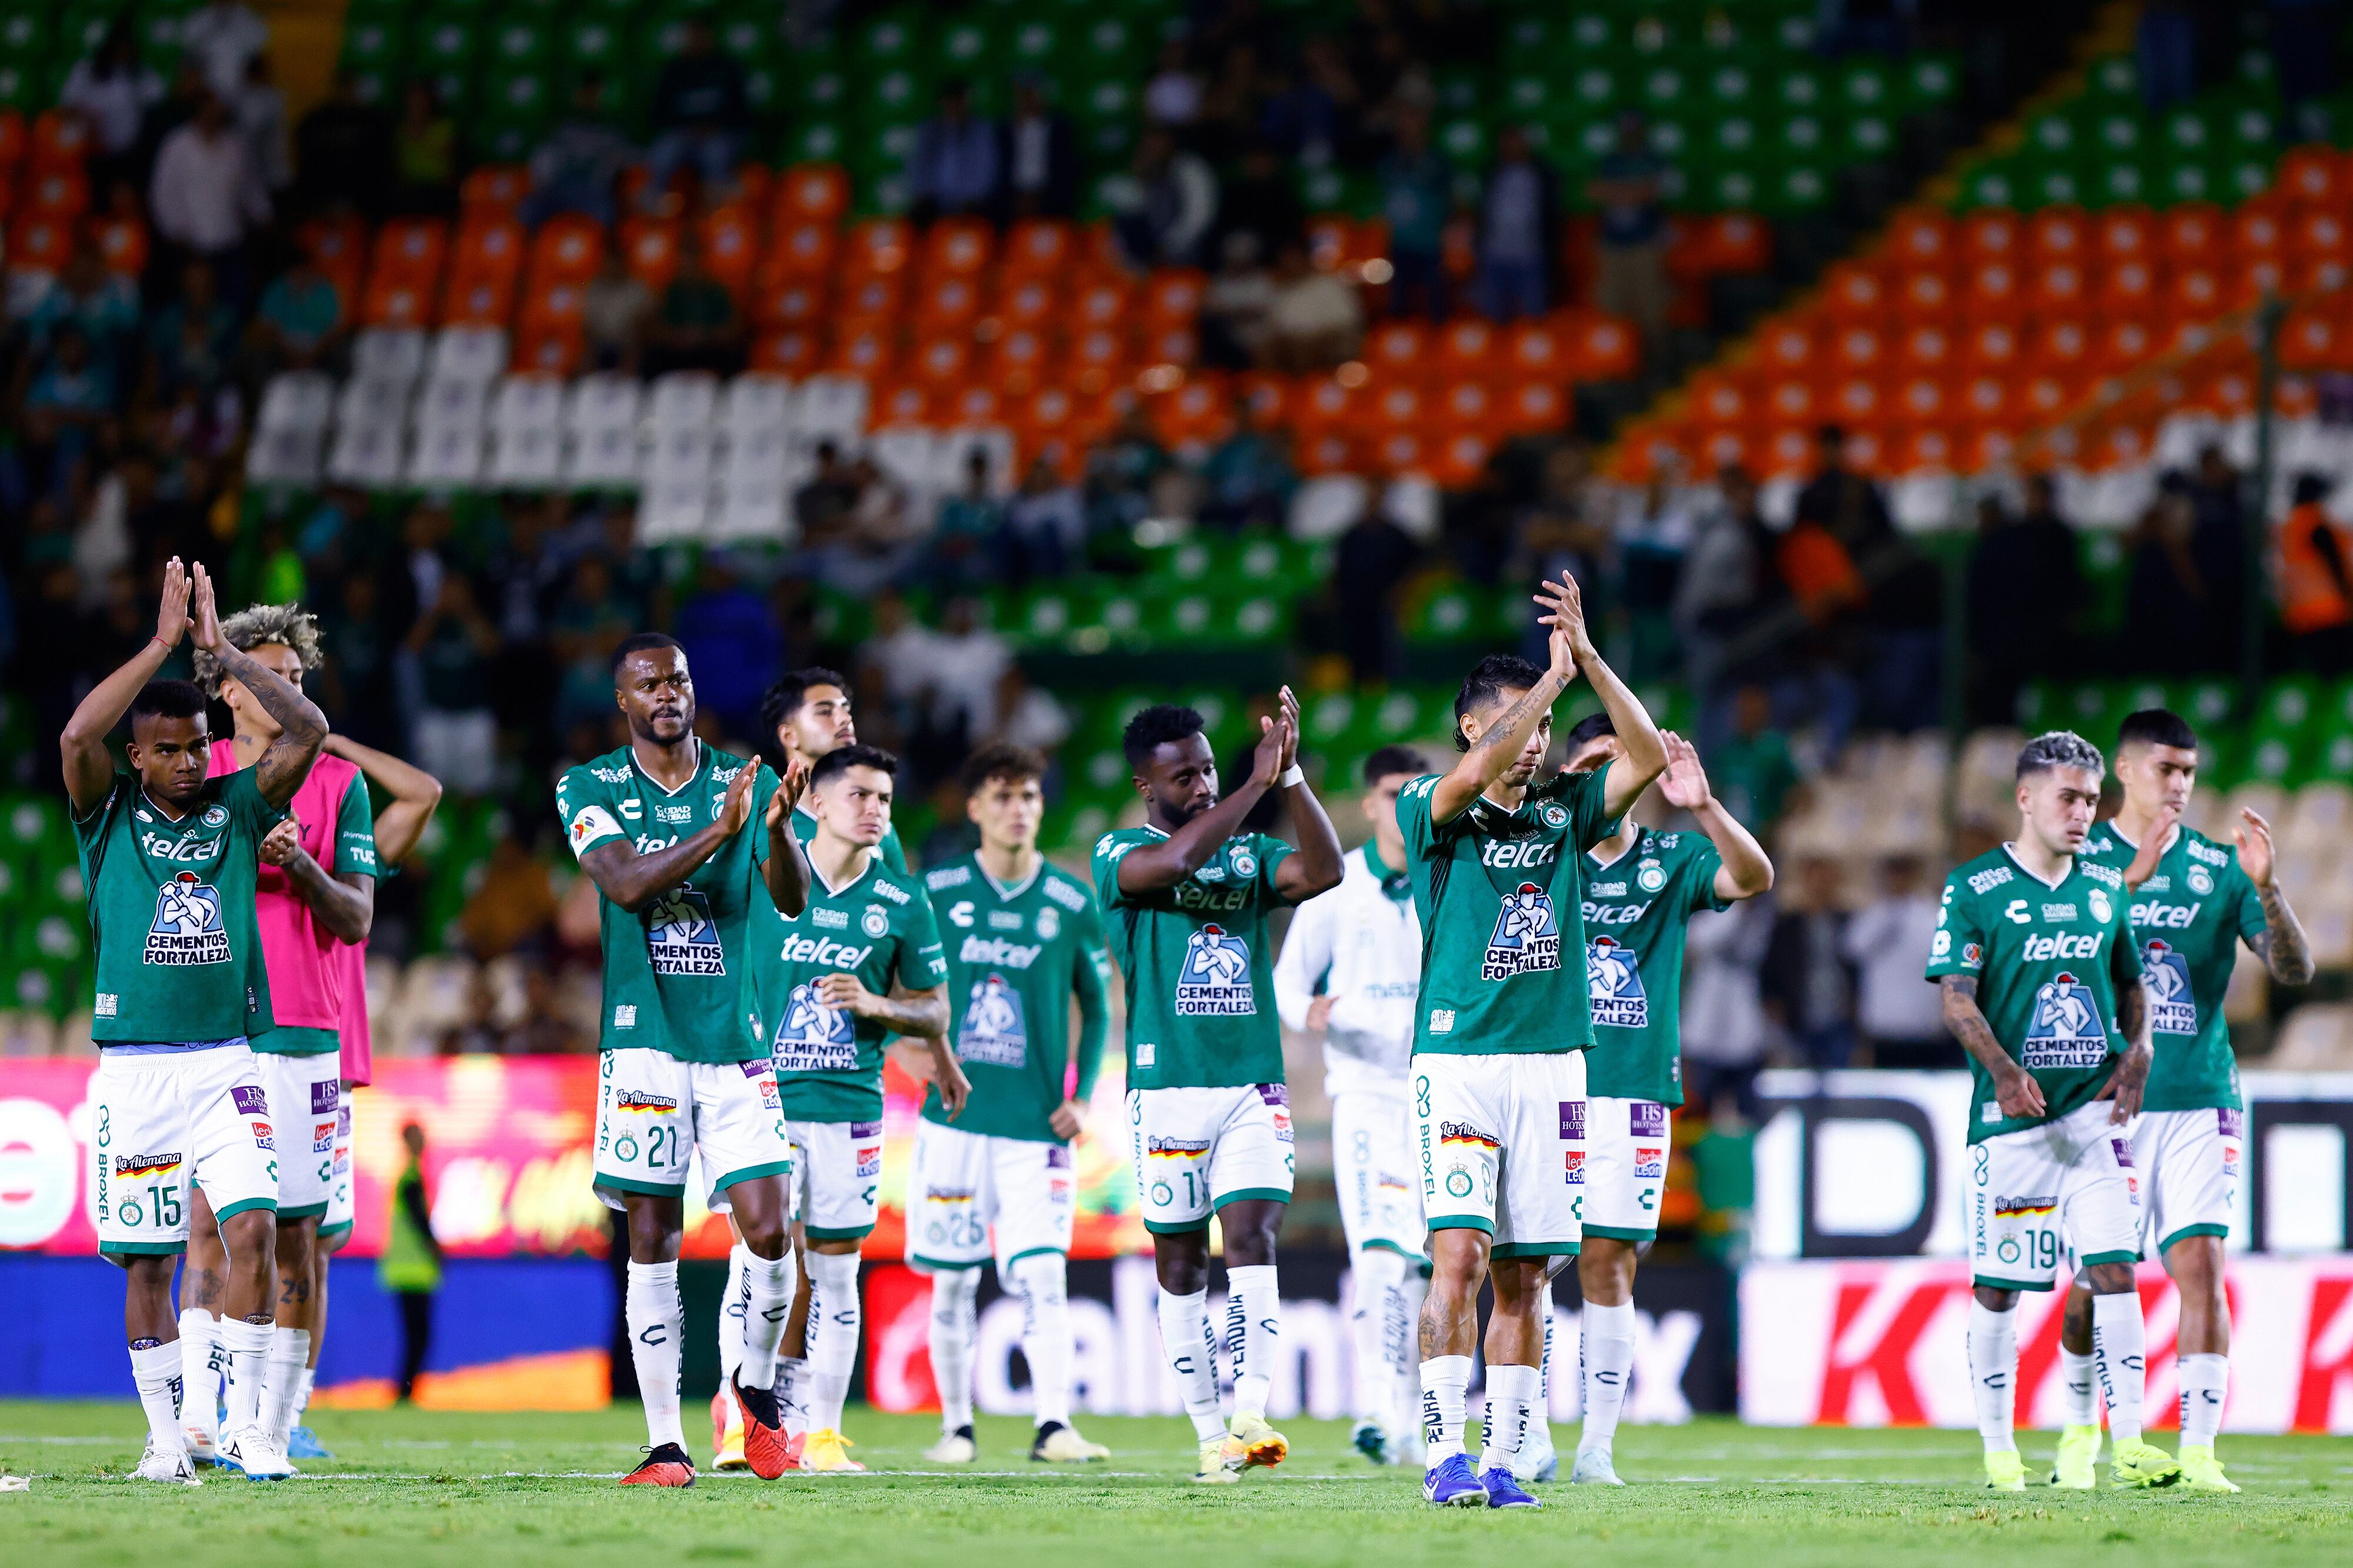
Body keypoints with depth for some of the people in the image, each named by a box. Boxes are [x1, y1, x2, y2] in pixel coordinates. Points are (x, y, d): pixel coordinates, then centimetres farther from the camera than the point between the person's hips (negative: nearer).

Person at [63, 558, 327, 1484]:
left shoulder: (236, 808, 10)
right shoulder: (110, 812, 4)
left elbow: (308, 731, -2)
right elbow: (78, 737, -15)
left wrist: (221, 649, -5)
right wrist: (164, 643, -13)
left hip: (228, 1064, 1)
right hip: (135, 1074, -1)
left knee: (252, 1229, -14)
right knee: (147, 1262, 2)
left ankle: (244, 1424, -9)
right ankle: (165, 1438, 12)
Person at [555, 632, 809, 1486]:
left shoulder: (744, 782, 6)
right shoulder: (591, 790, 3)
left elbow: (792, 900, -5)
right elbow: (626, 884, -14)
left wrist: (776, 827, -26)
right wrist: (717, 831, -25)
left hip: (736, 1040, 1)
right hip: (645, 1038, -1)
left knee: (767, 1231, -8)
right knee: (652, 1241, -1)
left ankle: (757, 1386, 18)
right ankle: (665, 1442, 4)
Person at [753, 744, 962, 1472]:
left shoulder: (902, 903, 4)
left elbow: (933, 1013, 9)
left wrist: (875, 1005, -7)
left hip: (850, 1104, 1)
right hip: (768, 1099, -1)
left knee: (835, 1272, 2)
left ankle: (823, 1433, 7)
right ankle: (747, 1409, 11)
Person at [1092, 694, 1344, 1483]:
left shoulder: (1249, 852, 13)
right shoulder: (1119, 854, 1)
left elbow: (1323, 871, -5)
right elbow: (1173, 862, -21)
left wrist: (1291, 777, -14)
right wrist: (1255, 785, -21)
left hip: (1254, 1085, 2)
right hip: (1167, 1086, -2)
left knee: (1252, 1236, -14)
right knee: (1180, 1262, 2)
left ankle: (1251, 1416, -23)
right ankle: (1208, 1433, 9)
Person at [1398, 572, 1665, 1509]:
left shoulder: (1565, 812, 13)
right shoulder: (1431, 811, 0)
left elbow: (1649, 757, 2)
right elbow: (1475, 774, -21)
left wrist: (1588, 657, -6)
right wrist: (1554, 673, -16)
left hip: (1551, 1062, 4)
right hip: (1458, 1061, -4)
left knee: (1526, 1274, 3)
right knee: (1460, 1254, -14)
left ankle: (1503, 1461, 6)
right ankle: (1445, 1456, -14)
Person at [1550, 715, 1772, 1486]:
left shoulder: (1671, 860, 8)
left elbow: (1754, 878, -7)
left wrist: (1703, 806, -25)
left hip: (1635, 1093, 0)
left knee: (1608, 1264, -2)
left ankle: (1598, 1446, 3)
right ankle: (1530, 1440, 3)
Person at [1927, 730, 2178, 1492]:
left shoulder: (2105, 887, 12)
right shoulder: (1975, 887, -2)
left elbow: (2131, 984, 22)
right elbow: (1957, 999, -8)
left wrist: (2137, 1050, 3)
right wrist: (2003, 1070, -23)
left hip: (2095, 1110, 3)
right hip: (2009, 1114, -3)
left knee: (2115, 1267, -8)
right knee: (1997, 1286, 2)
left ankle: (2129, 1445, -9)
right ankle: (1998, 1449, 14)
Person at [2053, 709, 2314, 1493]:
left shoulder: (2218, 867, 6)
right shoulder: (2084, 857, 3)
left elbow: (2296, 969, 0)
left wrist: (2267, 888, -17)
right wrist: (2130, 881, -26)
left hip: (2200, 1099, 1)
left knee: (2200, 1265, -12)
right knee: (2094, 1279, 4)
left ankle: (2198, 1454, -11)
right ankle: (2081, 1434, 26)